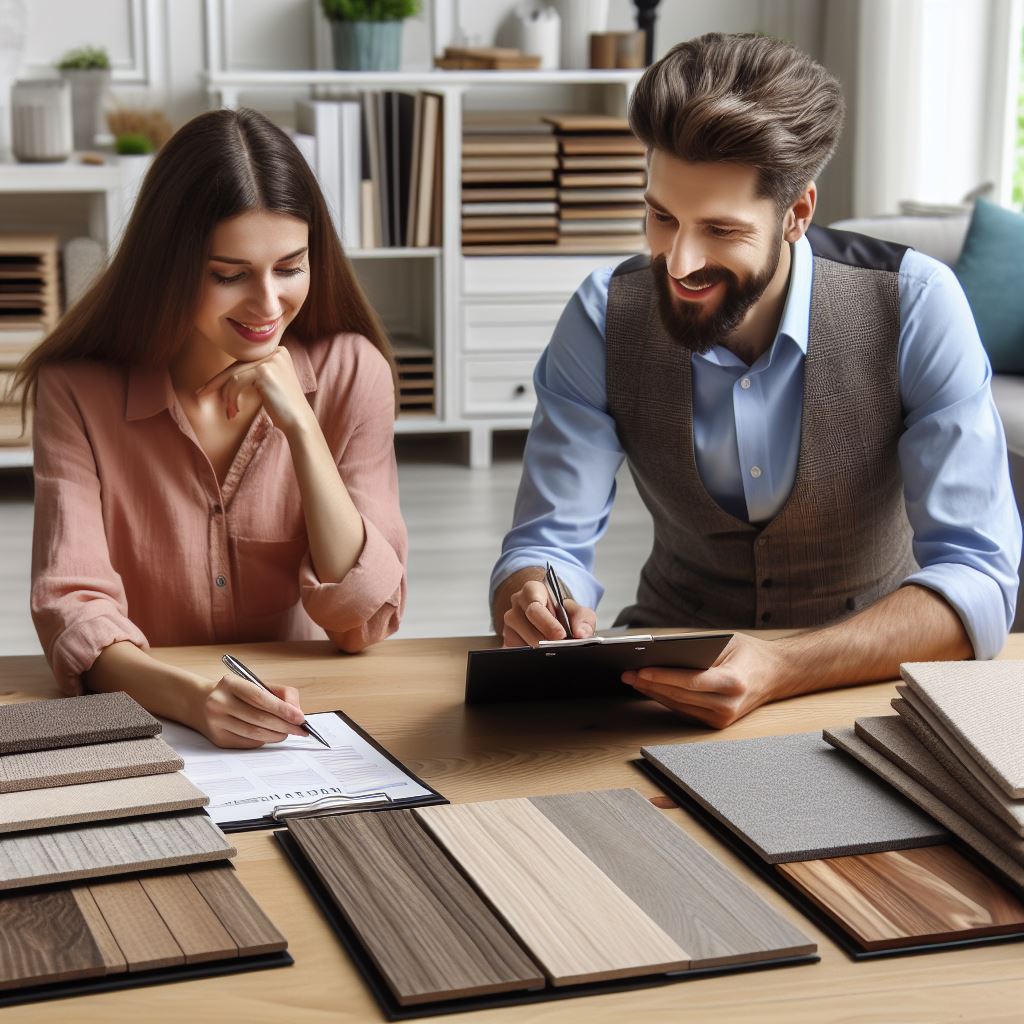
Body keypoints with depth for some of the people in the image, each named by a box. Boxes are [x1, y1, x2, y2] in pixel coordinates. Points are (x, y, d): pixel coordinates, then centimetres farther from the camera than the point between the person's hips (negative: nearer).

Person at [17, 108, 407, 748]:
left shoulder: (350, 371, -5)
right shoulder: (78, 389, -7)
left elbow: (365, 622, -9)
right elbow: (73, 607, -16)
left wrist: (300, 425, -18)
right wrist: (188, 696, -35)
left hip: (306, 716, 0)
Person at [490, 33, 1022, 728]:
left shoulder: (915, 309, -17)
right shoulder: (604, 320, -9)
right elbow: (548, 543, -7)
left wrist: (780, 670, -39)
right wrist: (534, 611, -32)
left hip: (868, 671, 1)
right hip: (675, 650, 0)